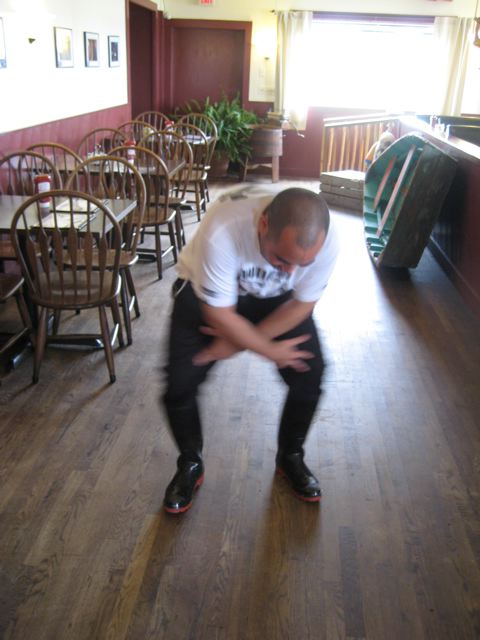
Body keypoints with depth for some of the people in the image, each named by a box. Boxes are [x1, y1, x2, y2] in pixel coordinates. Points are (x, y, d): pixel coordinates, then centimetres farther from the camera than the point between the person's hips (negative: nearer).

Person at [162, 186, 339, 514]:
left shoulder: (326, 241, -32)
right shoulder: (221, 230, -42)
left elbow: (302, 304, -16)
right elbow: (220, 314, -29)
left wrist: (238, 342, -17)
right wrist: (271, 351, -20)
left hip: (276, 298, 2)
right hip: (207, 291, -2)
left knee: (310, 373, -9)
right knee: (180, 382, -12)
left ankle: (290, 456, 20)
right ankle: (190, 466, 17)